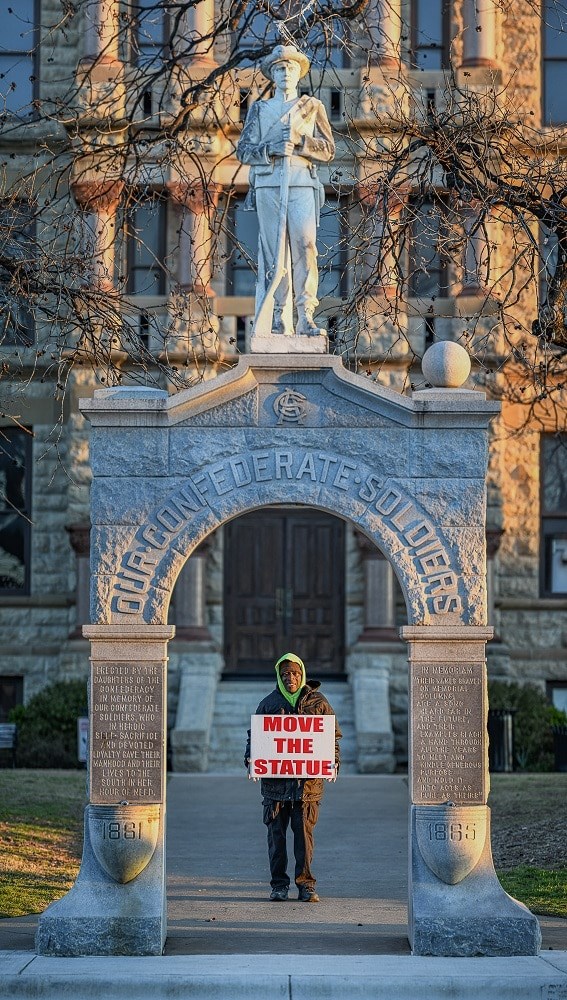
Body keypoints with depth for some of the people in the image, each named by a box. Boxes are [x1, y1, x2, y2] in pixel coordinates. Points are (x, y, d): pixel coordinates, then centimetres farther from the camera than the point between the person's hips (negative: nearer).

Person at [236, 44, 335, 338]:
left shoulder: (312, 107, 17)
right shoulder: (259, 109, 20)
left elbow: (328, 150, 9)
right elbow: (243, 150, 12)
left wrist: (298, 140, -7)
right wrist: (272, 148, -7)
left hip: (302, 184, -1)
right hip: (267, 185, 1)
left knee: (304, 247, -14)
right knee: (273, 251, -4)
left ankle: (306, 317, -17)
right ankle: (279, 318, -3)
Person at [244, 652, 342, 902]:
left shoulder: (318, 702, 8)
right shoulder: (269, 703, 10)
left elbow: (333, 736, 10)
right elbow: (254, 734, 13)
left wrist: (333, 762, -6)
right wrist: (250, 758, -4)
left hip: (308, 780, -1)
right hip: (275, 780, 1)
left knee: (304, 832, -3)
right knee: (276, 833, 3)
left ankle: (306, 884, 4)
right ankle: (279, 885, 11)